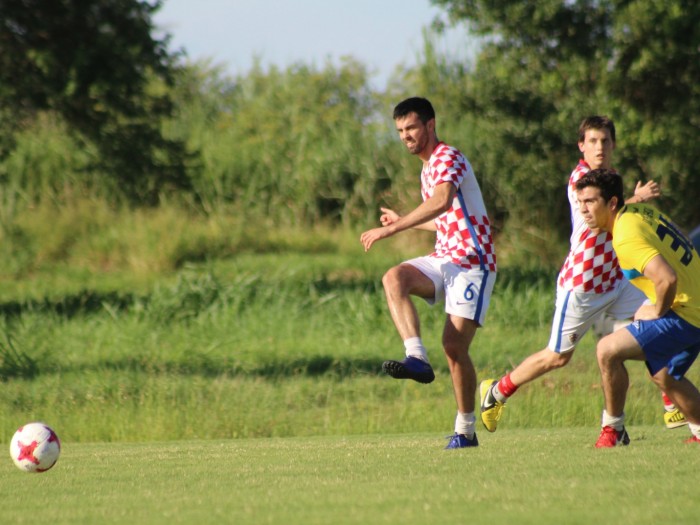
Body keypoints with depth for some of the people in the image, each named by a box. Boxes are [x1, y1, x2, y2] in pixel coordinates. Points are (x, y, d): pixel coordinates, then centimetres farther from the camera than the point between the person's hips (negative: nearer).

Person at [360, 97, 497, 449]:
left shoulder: (447, 158, -11)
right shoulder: (428, 168, 19)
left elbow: (443, 201, -32)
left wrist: (392, 229, -35)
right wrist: (403, 222, 33)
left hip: (472, 263, -8)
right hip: (444, 259, 8)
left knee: (454, 345, -14)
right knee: (394, 278, -22)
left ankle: (465, 430, 0)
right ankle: (417, 358, -34)